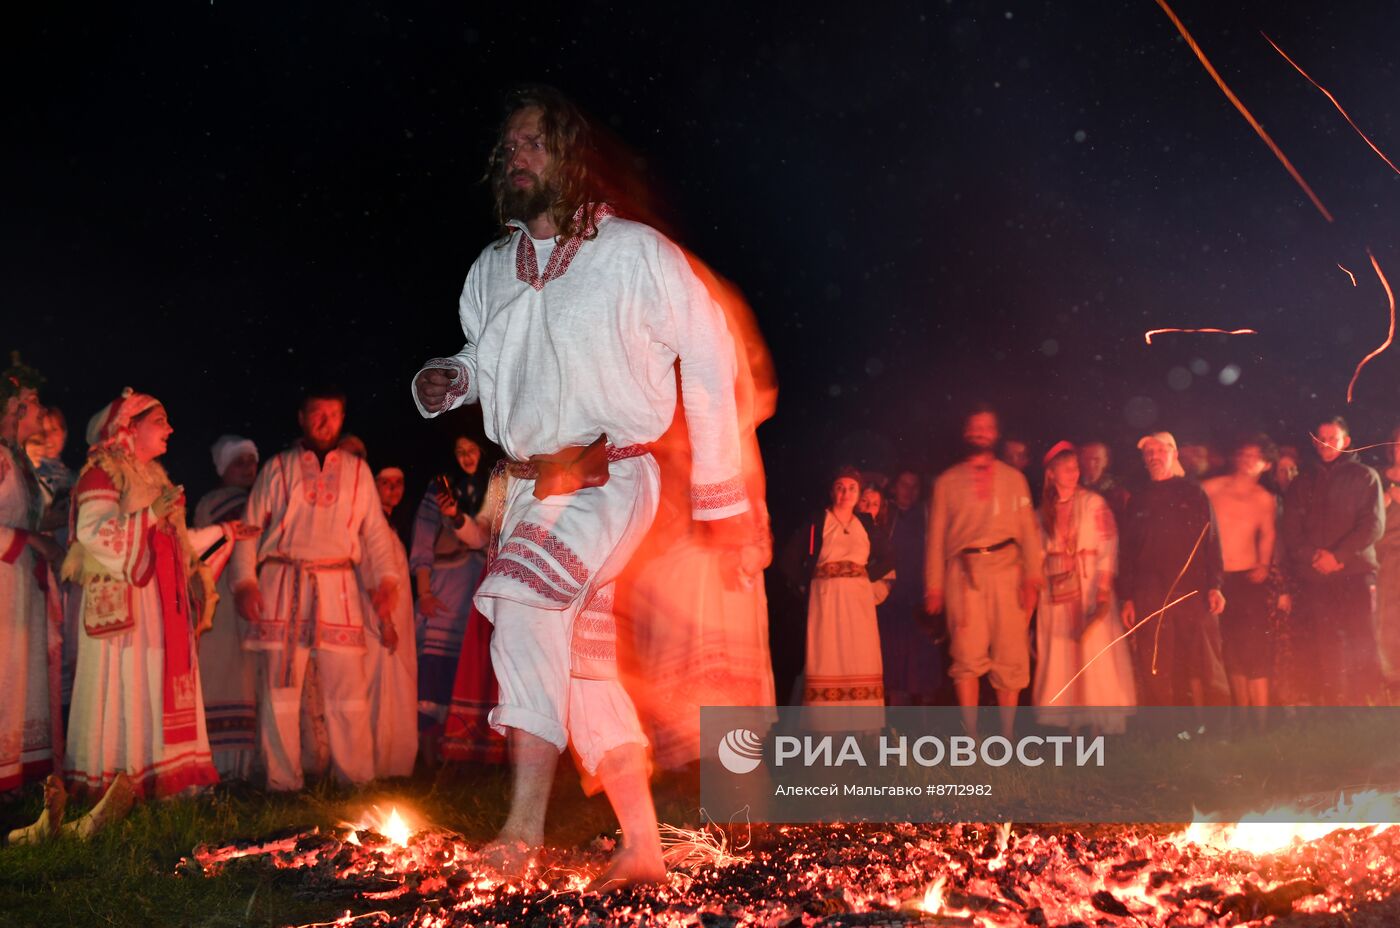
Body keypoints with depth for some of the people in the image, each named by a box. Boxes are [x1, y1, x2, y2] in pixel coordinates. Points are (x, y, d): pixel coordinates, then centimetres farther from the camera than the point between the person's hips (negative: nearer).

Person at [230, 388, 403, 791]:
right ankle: (283, 783, 6)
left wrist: (385, 581, 3)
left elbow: (376, 531, 14)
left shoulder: (357, 470, 16)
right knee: (279, 687, -2)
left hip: (338, 588, 1)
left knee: (349, 684, -3)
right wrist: (245, 581, -3)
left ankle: (356, 780, 4)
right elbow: (250, 527, 9)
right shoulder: (277, 468, 12)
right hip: (281, 586, -1)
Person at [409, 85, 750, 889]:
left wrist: (717, 486, -2)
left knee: (525, 592, -32)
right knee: (584, 665, 9)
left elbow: (708, 356, -2)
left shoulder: (636, 252, -5)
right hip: (532, 486, 7)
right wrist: (450, 380, 0)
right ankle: (643, 848, 20)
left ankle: (527, 815, -30)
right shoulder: (491, 270, 11)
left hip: (612, 476, -6)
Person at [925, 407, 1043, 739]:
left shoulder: (1014, 478, 16)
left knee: (1010, 657, -1)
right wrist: (934, 585, 2)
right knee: (968, 655, -8)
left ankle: (1007, 735, 6)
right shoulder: (947, 481, 14)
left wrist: (1032, 576, -3)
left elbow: (1028, 529, 9)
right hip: (964, 572, -1)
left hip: (1006, 569, 1)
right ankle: (970, 737, -5)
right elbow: (936, 534, 10)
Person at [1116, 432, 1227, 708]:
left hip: (1193, 591, -2)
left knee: (1200, 665, -3)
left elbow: (1211, 540, 4)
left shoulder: (1192, 493, 9)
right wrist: (1127, 598, 5)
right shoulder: (1138, 501, 15)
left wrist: (1215, 585, -7)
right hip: (1149, 596, 2)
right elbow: (1126, 551, 13)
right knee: (1155, 670, -1)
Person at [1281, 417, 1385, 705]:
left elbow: (1374, 525, -3)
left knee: (1362, 646, -8)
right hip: (1313, 577, 3)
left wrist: (1337, 556, -12)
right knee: (1322, 651, -1)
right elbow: (1291, 531, 9)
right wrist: (1313, 556, -9)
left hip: (1355, 573, -2)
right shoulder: (1302, 483, 17)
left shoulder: (1364, 477, 9)